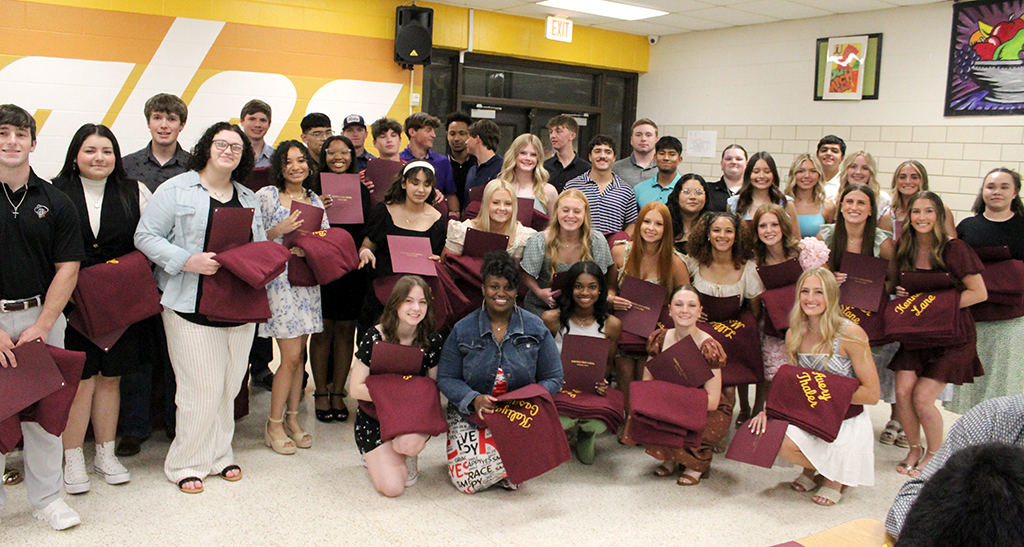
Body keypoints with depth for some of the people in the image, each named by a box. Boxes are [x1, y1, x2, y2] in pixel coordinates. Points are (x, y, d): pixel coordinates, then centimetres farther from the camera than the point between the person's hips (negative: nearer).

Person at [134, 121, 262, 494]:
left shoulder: (248, 197, 17)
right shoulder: (176, 190, 0)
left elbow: (260, 247, 22)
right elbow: (146, 236, -5)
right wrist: (188, 261, -16)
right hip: (193, 306, -5)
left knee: (230, 386, 10)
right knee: (202, 389, -4)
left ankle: (220, 454, 26)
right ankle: (186, 463, 12)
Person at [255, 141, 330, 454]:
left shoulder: (315, 200, 12)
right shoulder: (266, 196, -2)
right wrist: (280, 230, -18)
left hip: (308, 281, 5)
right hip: (279, 280, -5)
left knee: (299, 354, 9)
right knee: (291, 356, -7)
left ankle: (292, 419, 20)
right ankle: (274, 425, 7)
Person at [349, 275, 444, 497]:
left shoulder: (433, 341, -7)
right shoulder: (374, 338, -15)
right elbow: (356, 389, -13)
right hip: (374, 418, -1)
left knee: (409, 442, -36)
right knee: (392, 487, -17)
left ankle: (409, 456, 4)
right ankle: (377, 456, 19)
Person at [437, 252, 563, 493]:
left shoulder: (535, 328, 0)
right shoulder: (463, 330, -1)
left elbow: (553, 378, 1)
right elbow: (446, 378, -2)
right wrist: (473, 399, -21)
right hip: (470, 415, 0)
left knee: (512, 480, -21)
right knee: (468, 482, -13)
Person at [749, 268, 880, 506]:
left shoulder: (851, 334, -13)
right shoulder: (794, 334, 3)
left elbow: (872, 394, -11)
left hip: (846, 422, -5)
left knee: (785, 444, -28)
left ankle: (835, 475, 6)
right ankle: (812, 467, 12)